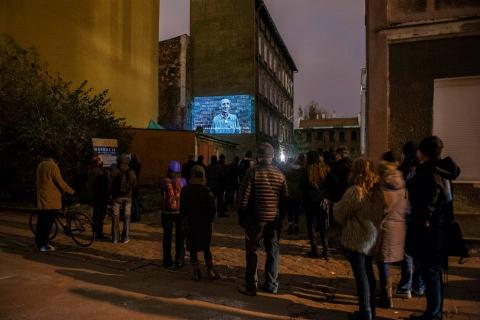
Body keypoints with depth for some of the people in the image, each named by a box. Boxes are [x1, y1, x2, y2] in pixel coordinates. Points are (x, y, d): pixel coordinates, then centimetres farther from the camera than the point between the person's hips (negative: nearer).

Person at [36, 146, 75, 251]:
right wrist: (71, 191, -1)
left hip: (41, 199, 8)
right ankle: (44, 244, 2)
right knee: (48, 222, -2)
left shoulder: (40, 165, 12)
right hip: (51, 199, -8)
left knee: (41, 221, 13)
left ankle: (39, 243, 21)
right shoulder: (53, 166, -13)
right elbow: (60, 182, -14)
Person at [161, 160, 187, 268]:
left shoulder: (165, 181, -3)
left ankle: (167, 260, 16)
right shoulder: (182, 181, -5)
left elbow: (162, 196, 2)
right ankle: (179, 261, 8)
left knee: (167, 236, 11)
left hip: (167, 212, 1)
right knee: (180, 237, 8)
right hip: (180, 211, 0)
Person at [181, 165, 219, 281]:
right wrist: (209, 219, 7)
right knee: (206, 249, 13)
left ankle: (196, 273, 13)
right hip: (205, 224, 0)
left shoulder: (185, 191, -5)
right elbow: (213, 209, -11)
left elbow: (182, 209, 0)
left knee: (192, 250, 11)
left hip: (191, 224, 1)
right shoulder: (207, 191, -12)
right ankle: (211, 272, 14)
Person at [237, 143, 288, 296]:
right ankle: (271, 285, 21)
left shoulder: (252, 172, -9)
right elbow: (285, 198, 6)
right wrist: (280, 214, 16)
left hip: (255, 218, -3)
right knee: (273, 251, 13)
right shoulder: (280, 174, 3)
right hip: (274, 219, 4)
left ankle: (251, 286, 9)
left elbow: (244, 197, -11)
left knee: (252, 252, 6)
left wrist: (241, 217, -1)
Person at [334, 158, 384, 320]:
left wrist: (336, 205, 7)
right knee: (368, 273, 19)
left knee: (361, 275, 3)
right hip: (372, 237, 7)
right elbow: (380, 213, 11)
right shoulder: (377, 190, 1)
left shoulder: (354, 191, -20)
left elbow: (340, 214, -11)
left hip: (356, 239, -7)